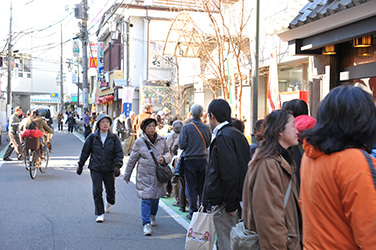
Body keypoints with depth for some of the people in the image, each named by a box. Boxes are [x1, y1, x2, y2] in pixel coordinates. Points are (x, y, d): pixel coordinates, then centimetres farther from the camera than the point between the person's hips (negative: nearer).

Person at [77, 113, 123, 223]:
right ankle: (100, 214, 3)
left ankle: (110, 202, 44)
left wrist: (118, 166, -14)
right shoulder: (92, 137, 0)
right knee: (97, 191, -8)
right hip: (95, 169, -1)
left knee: (111, 190, 9)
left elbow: (119, 153, -1)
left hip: (109, 169, 1)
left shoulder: (114, 138, 1)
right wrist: (80, 165, 9)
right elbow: (85, 152, 8)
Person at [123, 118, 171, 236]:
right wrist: (127, 175, 10)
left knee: (156, 197, 14)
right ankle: (146, 224, -5)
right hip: (145, 175, -3)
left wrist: (164, 159, -9)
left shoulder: (161, 140, 5)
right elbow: (132, 159, 4)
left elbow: (168, 153, 15)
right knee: (146, 199, -10)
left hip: (159, 175, 3)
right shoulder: (139, 142, -3)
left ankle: (152, 215, 42)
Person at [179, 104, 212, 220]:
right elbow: (209, 144, 6)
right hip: (203, 159, 3)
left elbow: (181, 145, -11)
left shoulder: (186, 127, -11)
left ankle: (193, 213, 7)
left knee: (191, 188, 5)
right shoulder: (207, 127, -2)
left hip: (190, 160, -3)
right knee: (202, 187, 12)